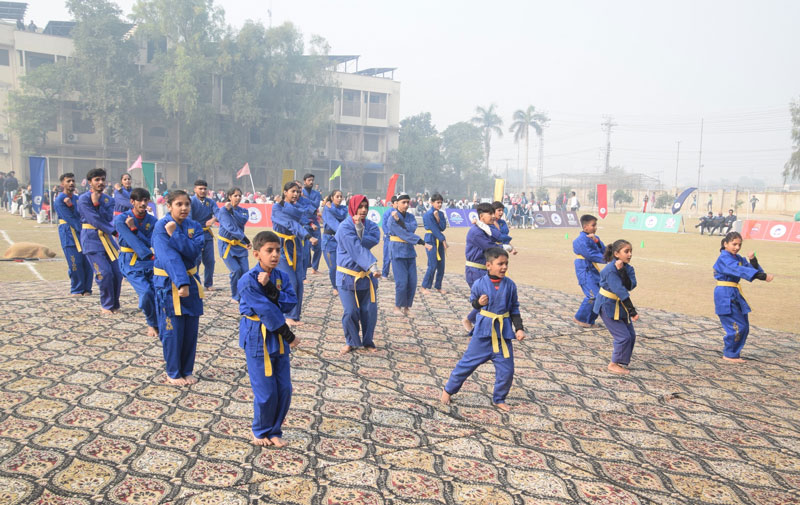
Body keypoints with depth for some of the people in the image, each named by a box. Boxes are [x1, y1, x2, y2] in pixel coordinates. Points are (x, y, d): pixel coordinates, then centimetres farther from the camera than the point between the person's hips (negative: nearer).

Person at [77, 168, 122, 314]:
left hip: (107, 239, 6)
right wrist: (113, 231, -15)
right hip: (91, 240, -6)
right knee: (105, 273, -15)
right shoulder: (84, 199, -7)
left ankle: (114, 304, 18)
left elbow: (108, 218, -5)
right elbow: (95, 220, -15)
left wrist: (97, 204, -15)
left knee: (117, 273, 1)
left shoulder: (108, 199, 10)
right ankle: (107, 305, 3)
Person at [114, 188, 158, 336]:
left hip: (149, 263, 4)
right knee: (146, 292, -23)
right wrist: (150, 256, -22)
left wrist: (134, 229, -15)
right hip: (130, 264, -3)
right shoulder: (121, 219, -8)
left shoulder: (152, 221, 2)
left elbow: (151, 243, -4)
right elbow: (133, 242, -16)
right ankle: (152, 324, 2)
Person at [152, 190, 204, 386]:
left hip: (191, 281, 5)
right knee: (172, 330, 1)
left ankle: (186, 370, 24)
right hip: (168, 284, -5)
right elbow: (169, 257, -22)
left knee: (191, 329, 9)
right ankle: (173, 373, 17)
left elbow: (193, 251, -14)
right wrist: (181, 283, -30)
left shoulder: (194, 227, 2)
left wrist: (174, 234, -21)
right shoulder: (161, 226, -12)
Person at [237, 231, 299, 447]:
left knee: (284, 389, 8)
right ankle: (261, 431, 25)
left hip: (278, 339, 6)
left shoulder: (282, 277, 2)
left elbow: (290, 303, -10)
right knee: (265, 392, 0)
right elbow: (266, 311, -20)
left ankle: (274, 431, 27)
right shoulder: (248, 281, -18)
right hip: (257, 339, -6)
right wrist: (289, 336, -15)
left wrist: (271, 289, -24)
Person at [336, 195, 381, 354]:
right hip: (348, 276, -4)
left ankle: (368, 341, 24)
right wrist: (372, 265, -32)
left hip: (367, 276, 4)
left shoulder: (371, 226, 5)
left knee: (370, 311, 4)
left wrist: (361, 231, -24)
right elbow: (357, 250, -24)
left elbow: (373, 240, -16)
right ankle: (351, 341, 18)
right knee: (350, 312, -5)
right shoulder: (345, 227, -13)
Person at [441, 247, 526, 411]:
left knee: (506, 369, 5)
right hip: (483, 330, -2)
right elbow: (472, 301, 7)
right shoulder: (479, 284, -9)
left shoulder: (510, 285, -3)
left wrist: (519, 328, 1)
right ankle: (448, 390, 25)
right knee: (468, 362, 5)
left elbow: (514, 309, 7)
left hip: (503, 331, 3)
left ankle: (499, 399, 27)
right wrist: (479, 302, -15)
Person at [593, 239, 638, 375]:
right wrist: (633, 311, -28)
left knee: (631, 335, 10)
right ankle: (614, 364, 9)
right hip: (607, 306, -8)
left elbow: (630, 286, -16)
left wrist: (622, 271, -27)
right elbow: (621, 292, -27)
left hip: (620, 305, 8)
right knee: (623, 336, -8)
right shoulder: (610, 270, -25)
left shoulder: (628, 268, -1)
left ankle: (622, 362, 27)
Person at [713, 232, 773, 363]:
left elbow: (753, 269, 7)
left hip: (735, 295, 9)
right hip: (725, 295, -9)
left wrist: (752, 260, -11)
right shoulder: (724, 258, -14)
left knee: (744, 327, 12)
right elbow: (740, 270, -29)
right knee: (737, 326, -10)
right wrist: (763, 276, -36)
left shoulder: (738, 258, 14)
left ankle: (732, 353, 24)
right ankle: (729, 354, 5)